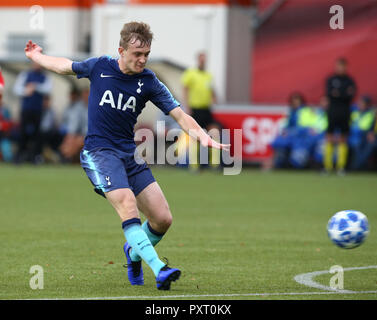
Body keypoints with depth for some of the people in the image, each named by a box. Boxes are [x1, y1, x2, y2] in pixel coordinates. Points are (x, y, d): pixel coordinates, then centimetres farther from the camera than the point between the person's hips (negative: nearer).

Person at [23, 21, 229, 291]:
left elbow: (180, 115, -5)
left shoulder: (149, 82, 0)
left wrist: (203, 136, -23)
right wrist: (36, 56, 35)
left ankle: (134, 252, 29)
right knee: (127, 205, -27)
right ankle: (159, 269, -38)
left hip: (129, 154, 3)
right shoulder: (100, 67, -1)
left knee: (163, 219, -4)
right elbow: (65, 66, 19)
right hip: (99, 152, -3)